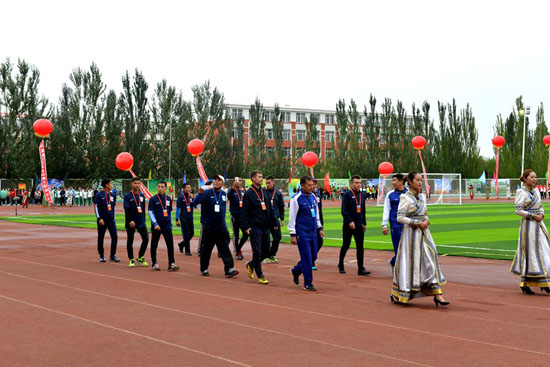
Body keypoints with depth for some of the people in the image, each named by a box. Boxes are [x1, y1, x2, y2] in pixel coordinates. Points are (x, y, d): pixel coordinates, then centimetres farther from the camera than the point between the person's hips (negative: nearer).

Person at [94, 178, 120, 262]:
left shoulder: (112, 195, 9)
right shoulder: (99, 195, -7)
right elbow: (96, 207, -9)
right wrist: (99, 218, -16)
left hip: (111, 219, 4)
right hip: (102, 220, -4)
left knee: (115, 237, -3)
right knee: (101, 237, 5)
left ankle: (113, 255, 7)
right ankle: (101, 256, 16)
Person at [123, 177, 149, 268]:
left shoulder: (142, 196, 10)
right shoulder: (127, 196, -5)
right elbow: (126, 210, -12)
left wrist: (143, 219, 14)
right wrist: (130, 220, -21)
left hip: (141, 222, 4)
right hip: (131, 223, -4)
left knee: (146, 239, -2)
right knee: (130, 241, 4)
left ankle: (140, 257, 14)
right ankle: (131, 260, 15)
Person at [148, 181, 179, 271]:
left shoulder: (168, 198, 10)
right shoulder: (153, 199, -3)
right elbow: (150, 212, -8)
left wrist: (170, 223, 14)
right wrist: (155, 224, -17)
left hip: (167, 226, 3)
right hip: (156, 226, -3)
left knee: (170, 244, -3)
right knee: (154, 245, 5)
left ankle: (171, 264, 0)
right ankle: (154, 264, 15)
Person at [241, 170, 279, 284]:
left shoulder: (265, 192, 12)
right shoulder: (248, 194, -7)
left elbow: (270, 209, 18)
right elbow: (244, 212, -8)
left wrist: (274, 223, 15)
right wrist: (246, 226, -15)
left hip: (265, 227, 6)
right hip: (255, 227, -6)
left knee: (266, 251, 9)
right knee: (257, 252, -4)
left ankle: (251, 265, 30)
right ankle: (260, 276, 5)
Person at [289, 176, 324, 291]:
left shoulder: (313, 197, 10)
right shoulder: (296, 199, -11)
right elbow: (292, 217, -10)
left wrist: (319, 228, 18)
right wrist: (293, 234, -12)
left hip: (313, 232, 7)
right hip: (302, 233, -7)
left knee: (313, 256, 10)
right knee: (307, 258, -6)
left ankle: (296, 271, 34)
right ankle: (308, 283, 4)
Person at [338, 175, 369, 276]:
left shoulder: (362, 195, 12)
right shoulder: (347, 194, -6)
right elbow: (344, 210, -12)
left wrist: (364, 223, 16)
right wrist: (350, 221, -20)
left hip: (359, 226, 5)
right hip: (348, 226, -5)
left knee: (360, 247, 1)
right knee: (346, 245, 4)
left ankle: (361, 269, 3)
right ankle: (341, 265, 22)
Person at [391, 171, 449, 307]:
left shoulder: (422, 196, 11)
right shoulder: (405, 197, -9)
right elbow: (400, 217, -13)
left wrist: (426, 221, -4)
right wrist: (417, 223, -17)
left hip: (424, 232, 6)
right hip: (411, 233, -6)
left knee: (430, 259, -1)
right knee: (409, 261, -1)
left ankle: (437, 294, -1)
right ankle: (396, 294, 15)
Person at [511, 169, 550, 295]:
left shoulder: (536, 191, 14)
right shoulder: (521, 192, -7)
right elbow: (518, 210, -12)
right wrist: (533, 216, -16)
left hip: (539, 224, 7)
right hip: (528, 224, -7)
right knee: (530, 252, -6)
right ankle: (525, 285, 1)